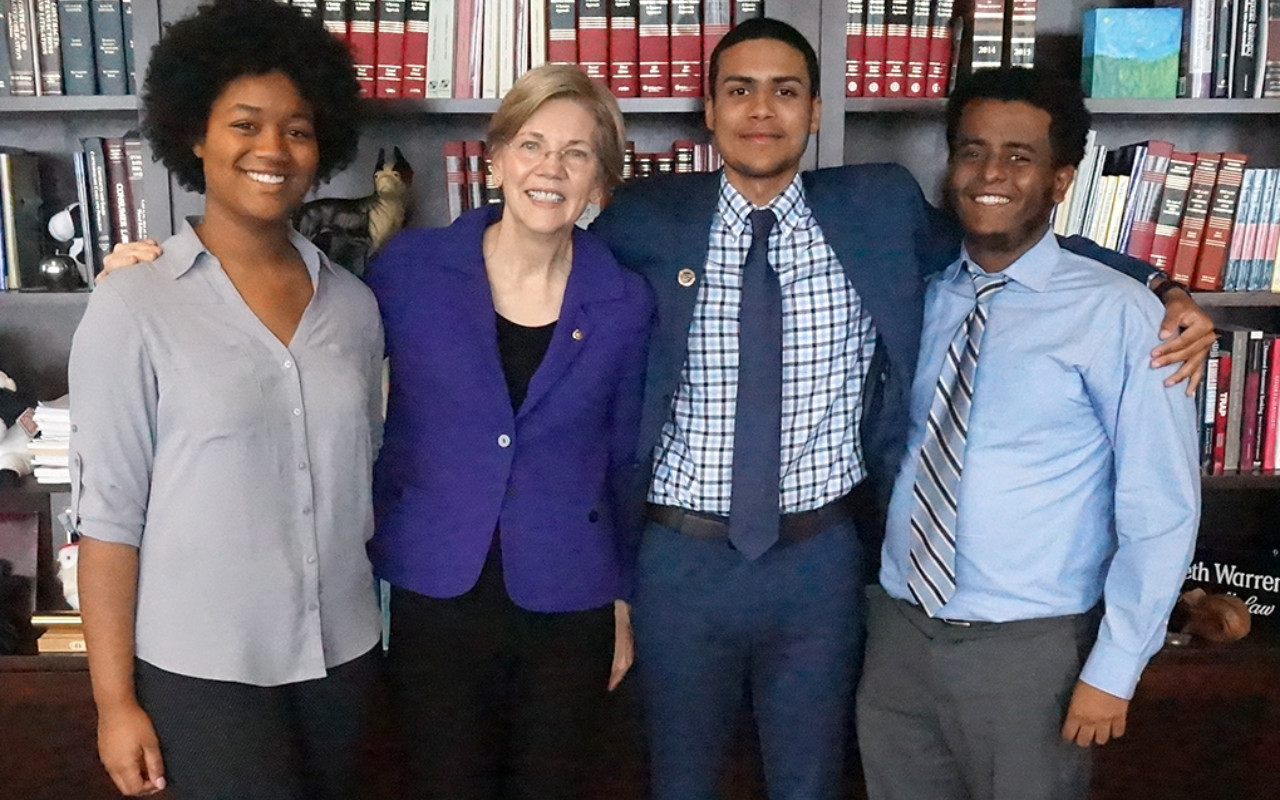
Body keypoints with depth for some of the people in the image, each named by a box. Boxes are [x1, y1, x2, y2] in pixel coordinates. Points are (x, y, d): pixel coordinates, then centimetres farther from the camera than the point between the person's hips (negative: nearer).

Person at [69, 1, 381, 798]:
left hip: (341, 654, 4)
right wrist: (116, 700, -9)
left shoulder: (354, 305, 2)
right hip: (201, 668, -4)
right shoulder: (134, 306, -10)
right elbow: (109, 511, -10)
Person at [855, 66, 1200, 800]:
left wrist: (1113, 669, -9)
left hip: (1030, 647, -4)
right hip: (898, 631, 5)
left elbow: (1161, 511, -10)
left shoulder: (1117, 314, -12)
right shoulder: (920, 294, 2)